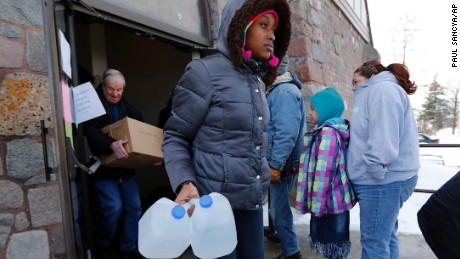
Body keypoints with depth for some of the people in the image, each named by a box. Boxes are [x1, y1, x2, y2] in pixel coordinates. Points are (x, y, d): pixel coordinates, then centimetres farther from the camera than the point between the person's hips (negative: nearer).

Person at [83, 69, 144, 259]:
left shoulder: (129, 109, 11)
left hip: (125, 169, 5)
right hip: (103, 170, -5)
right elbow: (91, 132, -22)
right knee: (113, 208, -11)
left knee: (134, 207, 3)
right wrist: (111, 144, -42)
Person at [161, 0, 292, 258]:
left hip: (251, 201, 7)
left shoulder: (258, 82, 12)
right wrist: (185, 183, -22)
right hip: (212, 201, -7)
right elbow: (175, 136, -9)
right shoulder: (205, 72, -10)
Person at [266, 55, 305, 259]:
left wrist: (275, 165, -22)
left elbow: (287, 133, -25)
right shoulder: (279, 90, 14)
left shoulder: (284, 91, -17)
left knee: (279, 210, 3)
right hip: (280, 163, 10)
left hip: (282, 165, -10)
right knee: (279, 208, 20)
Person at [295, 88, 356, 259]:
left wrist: (317, 202, -19)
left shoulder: (328, 132, -20)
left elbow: (323, 170, -25)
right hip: (336, 198, 10)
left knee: (330, 241, 4)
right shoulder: (338, 129, 12)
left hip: (329, 200, -10)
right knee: (334, 238, 21)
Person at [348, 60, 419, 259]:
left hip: (382, 180, -10)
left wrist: (375, 170, -23)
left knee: (374, 242, -4)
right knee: (385, 236, 18)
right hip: (387, 179, 10)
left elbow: (384, 136, -21)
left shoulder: (383, 89, -8)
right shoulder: (377, 92, 23)